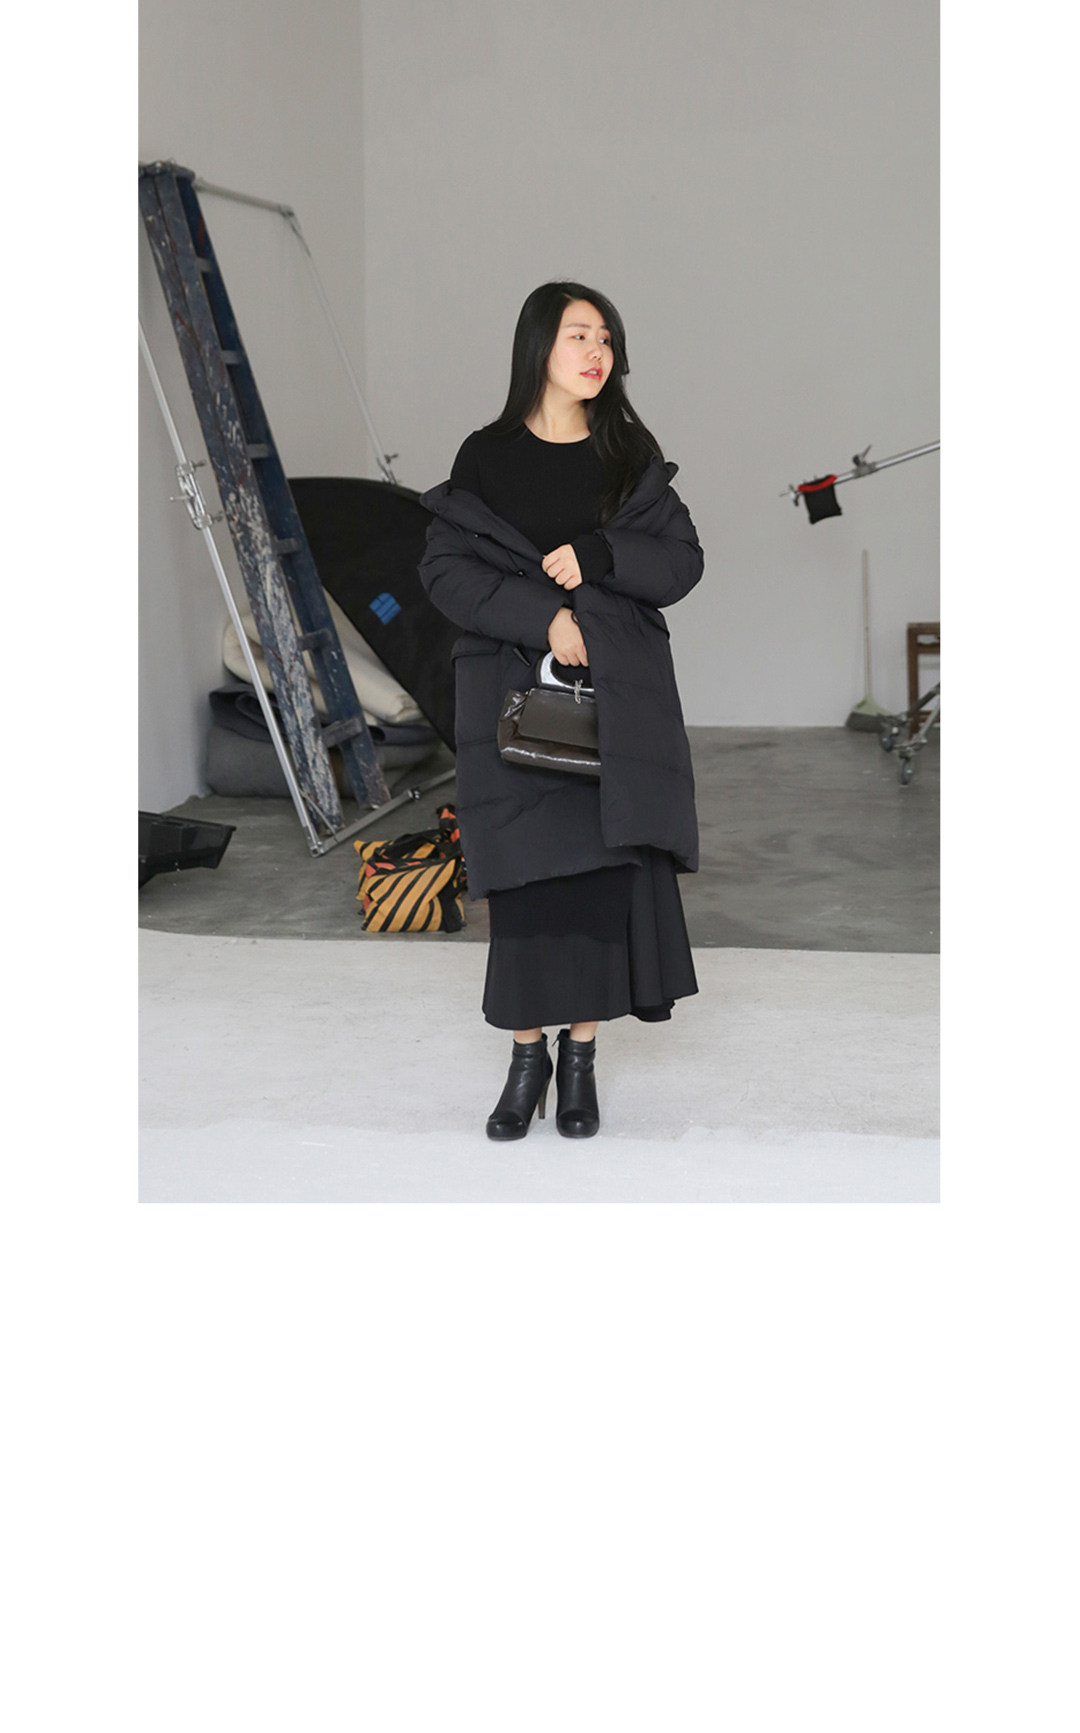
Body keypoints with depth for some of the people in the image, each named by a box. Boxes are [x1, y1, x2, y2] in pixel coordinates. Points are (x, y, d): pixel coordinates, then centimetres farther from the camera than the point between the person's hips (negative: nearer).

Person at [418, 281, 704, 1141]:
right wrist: (540, 615, -16)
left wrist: (597, 558, -13)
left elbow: (684, 560, 4)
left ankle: (581, 1055, 7)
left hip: (617, 693, 1)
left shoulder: (632, 455, 9)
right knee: (525, 875, -3)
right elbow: (445, 569, -3)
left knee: (603, 868, -3)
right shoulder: (485, 457, 4)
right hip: (514, 690, -1)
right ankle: (527, 1055, 8)